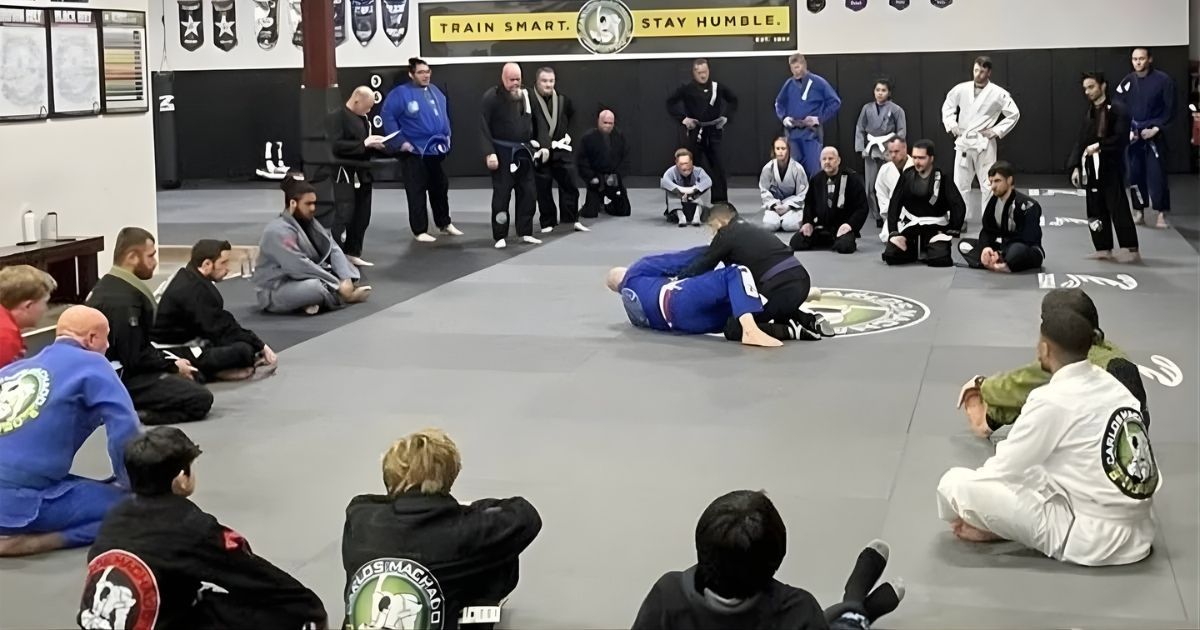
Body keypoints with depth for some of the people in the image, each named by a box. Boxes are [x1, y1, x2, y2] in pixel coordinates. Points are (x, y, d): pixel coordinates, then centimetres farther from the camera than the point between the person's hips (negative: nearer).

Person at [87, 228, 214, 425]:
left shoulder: (109, 286, 10)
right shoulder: (123, 299, -23)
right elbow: (134, 358, -23)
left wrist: (170, 362, 4)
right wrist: (173, 366, -9)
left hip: (110, 375, 10)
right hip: (120, 380, -10)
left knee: (191, 377, 24)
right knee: (201, 398, -15)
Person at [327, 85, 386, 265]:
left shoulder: (363, 118, 14)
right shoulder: (338, 117, -12)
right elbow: (336, 145, -23)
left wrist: (374, 145, 3)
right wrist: (363, 144, -21)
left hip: (362, 173, 9)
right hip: (345, 173, -9)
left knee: (362, 216, 12)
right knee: (343, 216, -11)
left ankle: (353, 253, 22)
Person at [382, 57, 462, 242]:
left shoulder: (435, 91, 10)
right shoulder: (401, 93, -12)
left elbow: (444, 114, 23)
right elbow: (388, 117, -15)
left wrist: (447, 135, 15)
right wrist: (400, 142, -16)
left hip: (437, 150, 7)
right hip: (414, 152, -7)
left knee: (440, 188, 16)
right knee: (416, 191, -2)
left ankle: (445, 224, 31)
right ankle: (420, 231, 6)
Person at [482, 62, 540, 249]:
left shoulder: (525, 95, 7)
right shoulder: (491, 96, -10)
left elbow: (533, 122, 17)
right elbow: (485, 127, -13)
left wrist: (536, 144, 10)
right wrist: (490, 153, -19)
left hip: (523, 152, 6)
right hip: (503, 153, -6)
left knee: (528, 192, 8)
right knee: (501, 194, -2)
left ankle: (525, 233, 19)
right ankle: (500, 236, 7)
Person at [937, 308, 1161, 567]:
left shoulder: (1052, 400, -15)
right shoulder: (1114, 385, 8)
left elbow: (1004, 470, -6)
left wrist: (971, 512, 12)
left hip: (1092, 540, -8)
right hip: (1138, 534, 8)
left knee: (955, 483, -13)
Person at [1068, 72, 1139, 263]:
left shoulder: (1117, 110, -7)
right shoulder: (1089, 114, 16)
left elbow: (1121, 138, -15)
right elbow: (1080, 142, 13)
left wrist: (1099, 146, -20)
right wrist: (1075, 167, 4)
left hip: (1111, 167, -8)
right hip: (1091, 168, 8)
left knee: (1118, 208, -10)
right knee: (1096, 211, 9)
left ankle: (1132, 250, -7)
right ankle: (1104, 249, 17)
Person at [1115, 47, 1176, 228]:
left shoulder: (1163, 80, -7)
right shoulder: (1127, 82, 4)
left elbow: (1170, 110, -6)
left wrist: (1155, 129, -14)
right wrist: (1127, 131, -7)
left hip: (1154, 135, -3)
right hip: (1132, 136, 4)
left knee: (1157, 175, -8)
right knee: (1135, 174, 7)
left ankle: (1161, 214, 0)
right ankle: (1138, 213, 19)